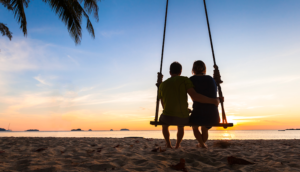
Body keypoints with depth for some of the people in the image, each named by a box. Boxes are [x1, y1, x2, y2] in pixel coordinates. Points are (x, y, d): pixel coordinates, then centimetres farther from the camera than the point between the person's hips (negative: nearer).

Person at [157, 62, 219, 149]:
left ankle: (168, 144, 41)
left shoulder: (162, 85, 9)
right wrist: (213, 101, -3)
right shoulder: (184, 80, -2)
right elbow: (194, 96, -15)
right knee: (180, 125, 38)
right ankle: (177, 145, 45)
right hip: (183, 117, 0)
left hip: (168, 116, 1)